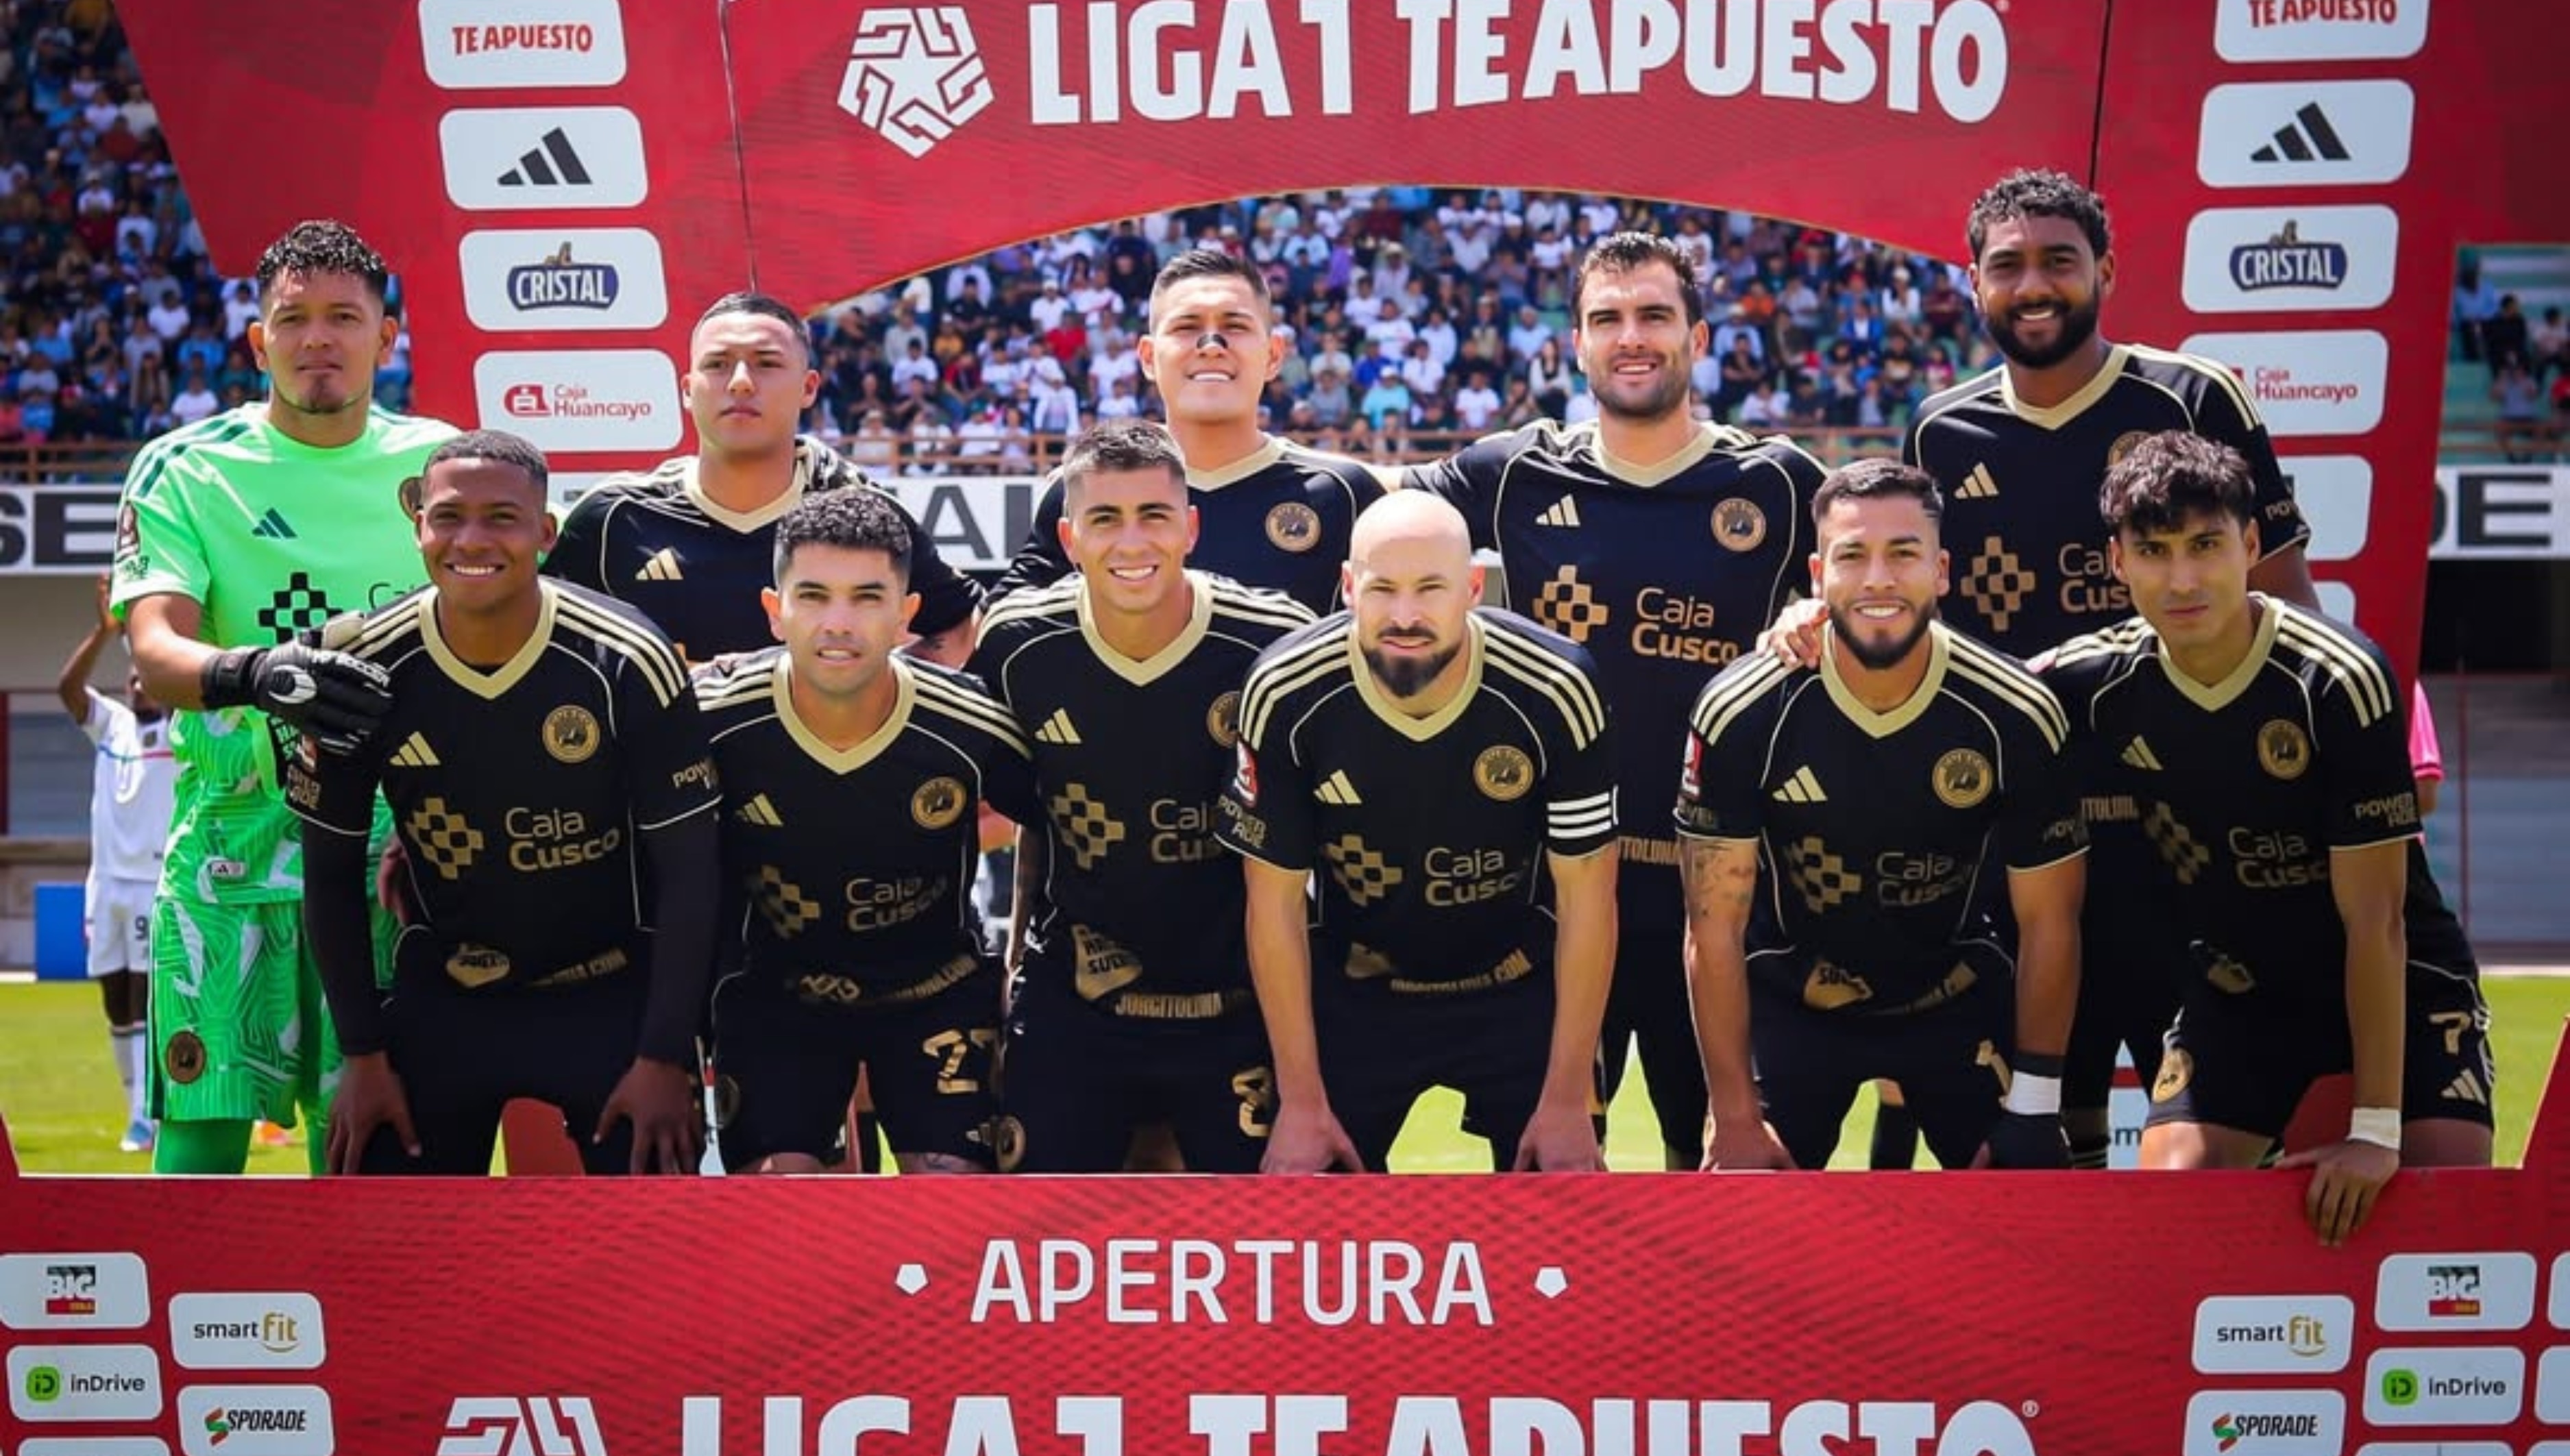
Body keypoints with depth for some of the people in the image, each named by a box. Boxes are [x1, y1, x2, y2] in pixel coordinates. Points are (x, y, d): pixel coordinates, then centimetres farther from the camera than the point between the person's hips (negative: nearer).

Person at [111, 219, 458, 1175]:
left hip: (387, 848, 2)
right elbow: (154, 653, -11)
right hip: (228, 844, -1)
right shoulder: (184, 470, 2)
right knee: (202, 1130, -3)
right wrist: (256, 674, -31)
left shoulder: (440, 463, 8)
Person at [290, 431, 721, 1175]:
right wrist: (363, 1053, -2)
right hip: (439, 995, 2)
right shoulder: (365, 671, -11)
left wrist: (664, 1057, -14)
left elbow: (686, 872, -12)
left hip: (613, 996, -2)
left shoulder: (627, 662, -17)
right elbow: (332, 876, 1)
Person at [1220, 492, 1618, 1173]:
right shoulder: (1285, 695, -20)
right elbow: (1276, 902, -11)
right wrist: (1301, 1099, -9)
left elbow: (1586, 899, -13)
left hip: (1521, 990, 0)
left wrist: (1568, 1100, -12)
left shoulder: (1555, 691, -23)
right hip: (1352, 994, 1)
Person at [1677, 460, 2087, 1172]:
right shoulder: (1741, 713, -21)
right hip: (1788, 1000, -1)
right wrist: (1736, 1117, -15)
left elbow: (2048, 925, -7)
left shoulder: (2018, 717, -18)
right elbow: (1716, 927, -15)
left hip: (1958, 998, 1)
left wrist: (2031, 1107, -7)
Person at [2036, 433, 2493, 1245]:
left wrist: (2375, 1129, -23)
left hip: (2403, 975, -2)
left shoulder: (2341, 680, -25)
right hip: (2240, 980, 3)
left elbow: (2374, 920, -23)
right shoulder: (2090, 684, -14)